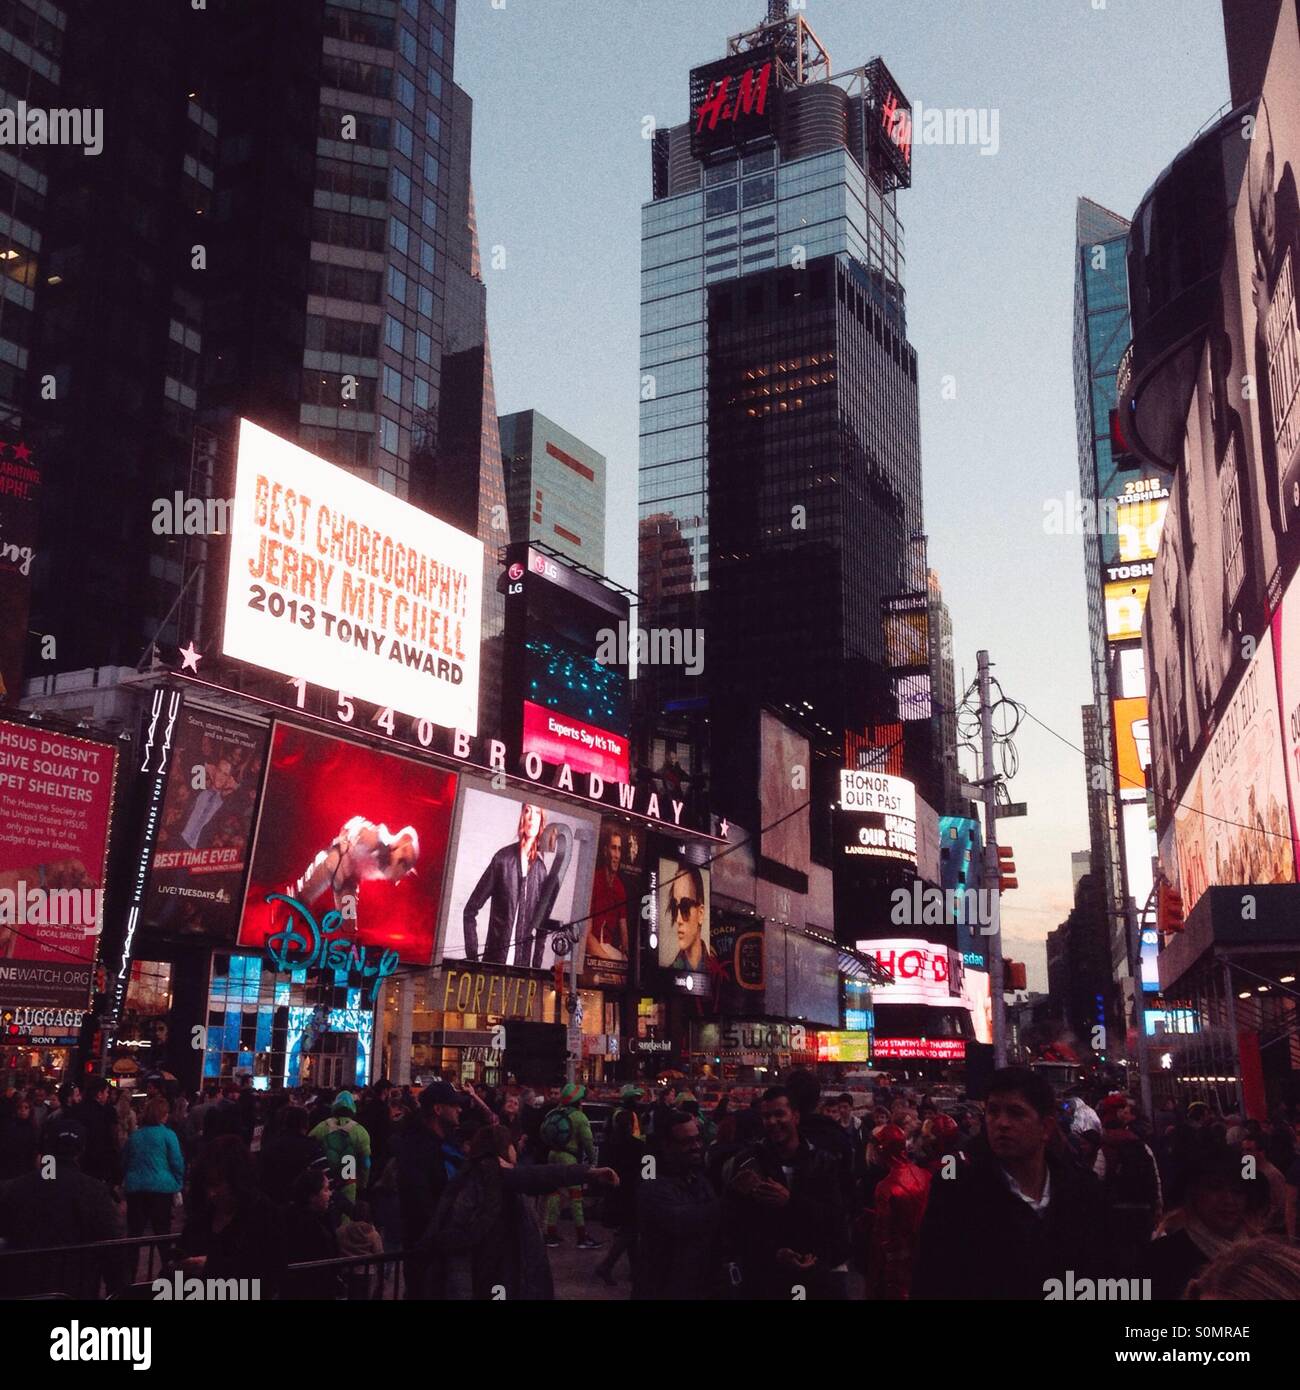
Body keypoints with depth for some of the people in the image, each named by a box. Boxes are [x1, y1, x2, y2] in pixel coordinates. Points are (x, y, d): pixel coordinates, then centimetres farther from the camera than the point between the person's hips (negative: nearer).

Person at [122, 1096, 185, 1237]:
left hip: (134, 1187, 4)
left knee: (134, 1230, 9)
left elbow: (125, 1162, 18)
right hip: (161, 1187, -4)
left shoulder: (134, 1135, 9)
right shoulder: (168, 1135, -5)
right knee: (162, 1230, 5)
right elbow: (177, 1162, -6)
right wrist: (178, 1185, 6)